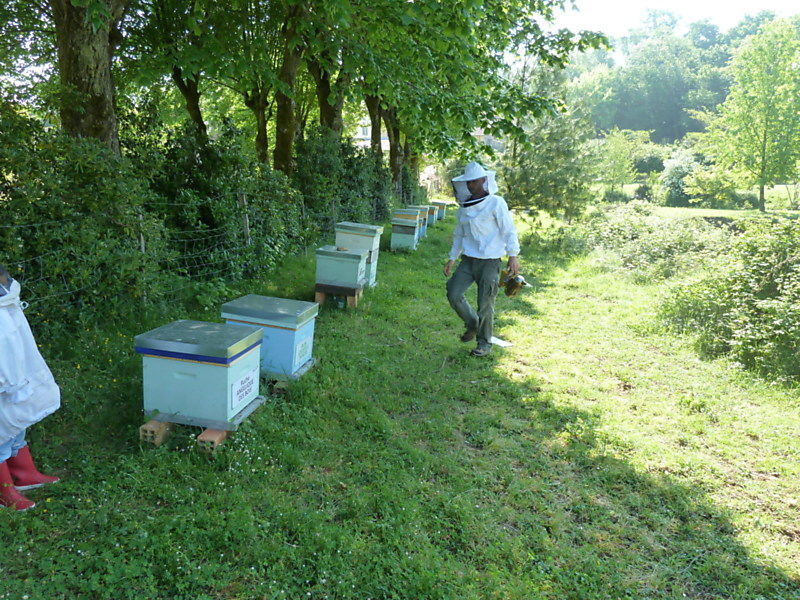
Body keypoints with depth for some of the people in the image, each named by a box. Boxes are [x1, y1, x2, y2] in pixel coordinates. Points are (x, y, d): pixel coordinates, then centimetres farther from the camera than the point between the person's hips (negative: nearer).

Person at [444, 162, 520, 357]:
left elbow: (509, 230, -8)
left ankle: (484, 343, 16)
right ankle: (472, 324, 20)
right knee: (453, 293, -7)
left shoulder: (496, 203, -6)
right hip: (468, 260, 6)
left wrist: (513, 256, -16)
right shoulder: (464, 207, 12)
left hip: (490, 261, -5)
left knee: (485, 304, 0)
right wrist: (452, 258, 19)